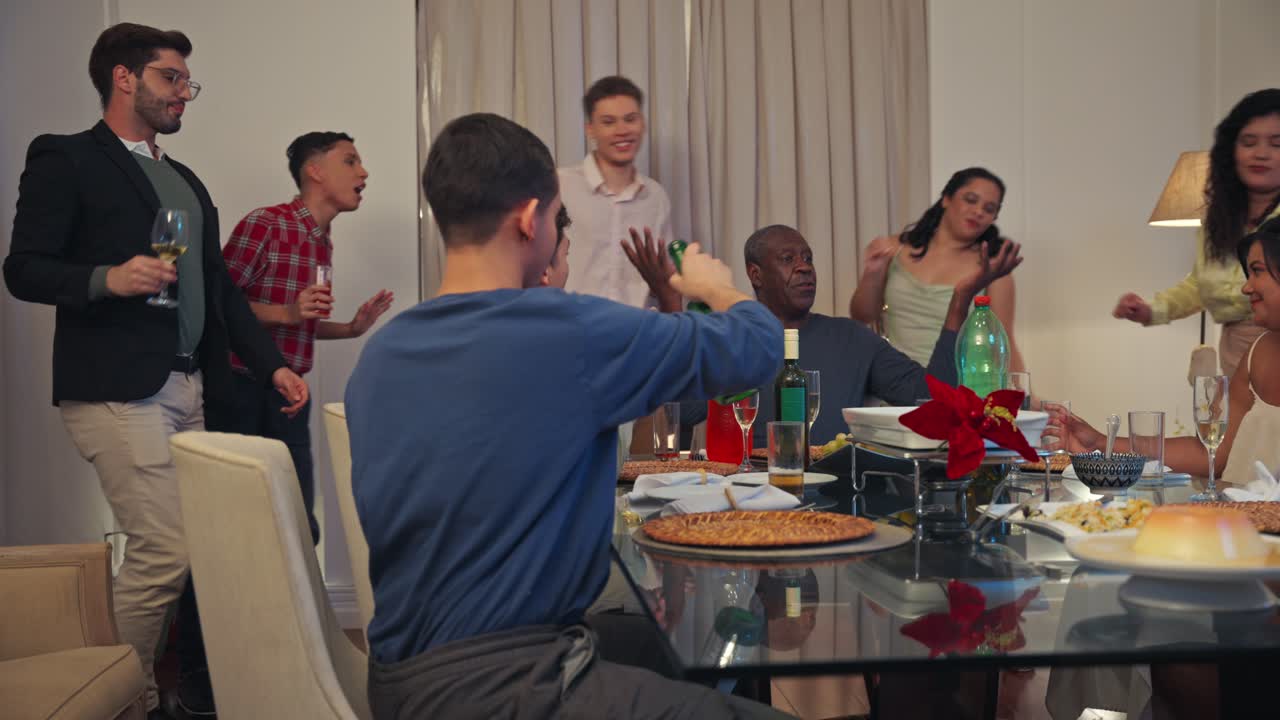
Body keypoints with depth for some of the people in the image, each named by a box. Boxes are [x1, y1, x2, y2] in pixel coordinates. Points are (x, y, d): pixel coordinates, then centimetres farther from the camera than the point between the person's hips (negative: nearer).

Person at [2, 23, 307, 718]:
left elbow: (220, 287, 23)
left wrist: (272, 363, 14)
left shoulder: (185, 180, 23)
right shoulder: (65, 159, 1)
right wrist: (107, 278, -23)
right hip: (118, 391, -7)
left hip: (192, 387, 8)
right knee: (165, 552, -11)